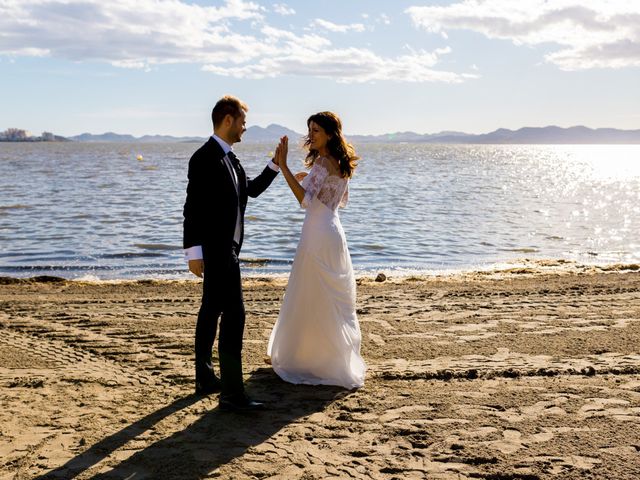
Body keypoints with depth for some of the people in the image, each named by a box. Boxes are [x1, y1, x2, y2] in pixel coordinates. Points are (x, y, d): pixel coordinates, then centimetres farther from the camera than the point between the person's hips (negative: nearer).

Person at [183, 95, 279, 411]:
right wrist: (194, 252, -21)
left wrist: (276, 164, 17)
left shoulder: (229, 158, 14)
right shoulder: (205, 157, -15)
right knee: (233, 314, -12)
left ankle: (205, 379, 26)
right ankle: (232, 393, -9)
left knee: (211, 312, 15)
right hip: (215, 249, -11)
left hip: (226, 248, 11)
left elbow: (252, 189, 26)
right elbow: (192, 207, -18)